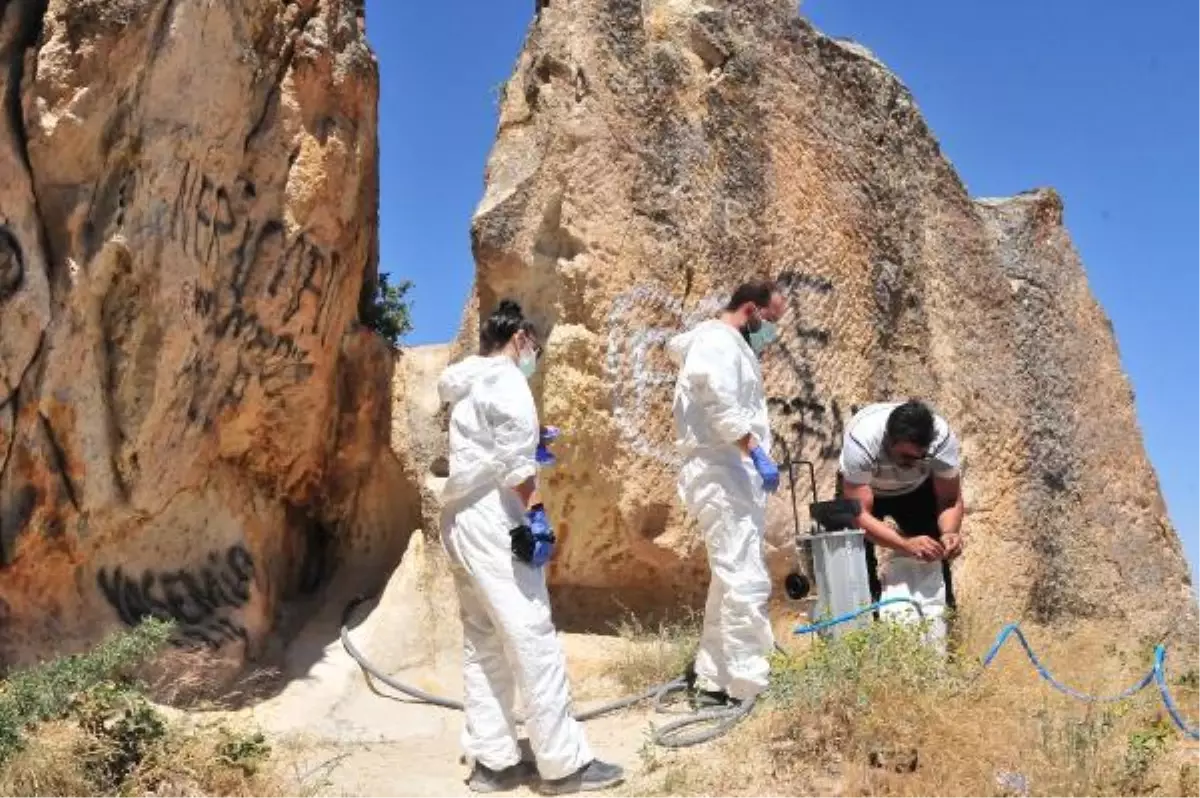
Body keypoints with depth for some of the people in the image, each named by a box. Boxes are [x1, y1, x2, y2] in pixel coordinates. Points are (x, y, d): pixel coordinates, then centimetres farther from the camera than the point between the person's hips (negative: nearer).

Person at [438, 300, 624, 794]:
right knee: (533, 638, -7)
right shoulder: (505, 380, -7)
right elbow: (515, 452, -19)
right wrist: (534, 513, -22)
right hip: (493, 520, -10)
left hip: (461, 521, 10)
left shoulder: (469, 387, 21)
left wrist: (530, 441, 34)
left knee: (483, 644, 10)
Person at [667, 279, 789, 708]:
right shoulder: (717, 341, -10)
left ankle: (713, 683, 20)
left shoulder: (731, 346, 23)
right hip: (721, 472, -11)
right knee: (747, 582, -11)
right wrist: (758, 453, -27)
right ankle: (750, 689, -8)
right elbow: (721, 405, -23)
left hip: (733, 473, 11)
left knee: (730, 581, 14)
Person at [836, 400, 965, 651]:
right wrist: (906, 544, -53)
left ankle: (941, 618, 3)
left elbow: (950, 500, -21)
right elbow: (859, 514, -40)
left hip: (917, 489, 2)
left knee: (935, 550, -12)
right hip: (862, 489, -2)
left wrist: (949, 533, -42)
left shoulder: (943, 439, -34)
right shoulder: (860, 441, -41)